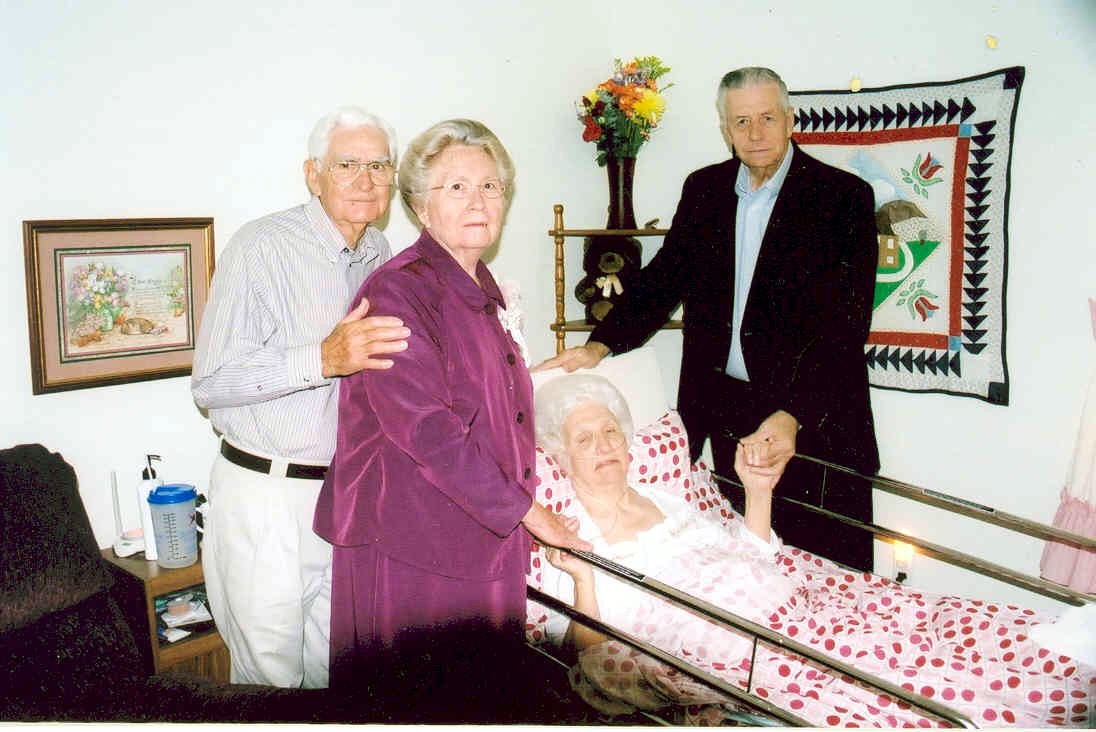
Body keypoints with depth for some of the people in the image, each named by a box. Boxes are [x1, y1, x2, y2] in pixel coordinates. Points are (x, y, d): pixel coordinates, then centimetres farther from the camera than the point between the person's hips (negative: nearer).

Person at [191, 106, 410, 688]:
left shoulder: (379, 255, 9)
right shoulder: (261, 247, -13)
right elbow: (210, 382, -19)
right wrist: (324, 359, -29)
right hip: (264, 494, -5)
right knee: (271, 670, 8)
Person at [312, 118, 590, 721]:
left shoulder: (481, 291, 14)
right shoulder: (398, 292, -14)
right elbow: (425, 427, -21)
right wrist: (524, 510, -15)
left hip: (480, 545, 9)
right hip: (412, 551, -8)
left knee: (477, 702, 17)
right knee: (416, 706, 5)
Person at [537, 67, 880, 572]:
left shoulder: (844, 197, -8)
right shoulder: (703, 190, 8)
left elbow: (844, 325, -16)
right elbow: (664, 278, 9)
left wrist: (791, 416, -28)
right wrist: (600, 345, -6)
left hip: (815, 413, -4)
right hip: (726, 410, 4)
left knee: (828, 564, 4)